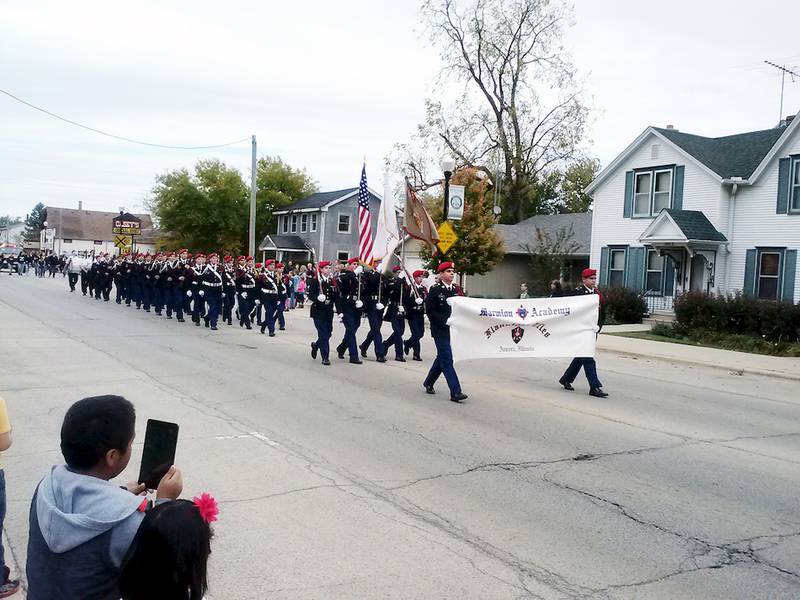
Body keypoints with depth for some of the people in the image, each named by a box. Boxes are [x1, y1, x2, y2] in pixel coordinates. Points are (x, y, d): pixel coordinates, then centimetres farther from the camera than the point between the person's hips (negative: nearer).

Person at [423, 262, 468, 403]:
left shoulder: (457, 289, 9)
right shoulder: (435, 289, -6)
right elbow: (430, 310, -10)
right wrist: (445, 321, -19)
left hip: (454, 329, 6)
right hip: (440, 330, -6)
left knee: (442, 357, 17)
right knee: (447, 359, -9)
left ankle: (429, 382, 35)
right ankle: (455, 392, -10)